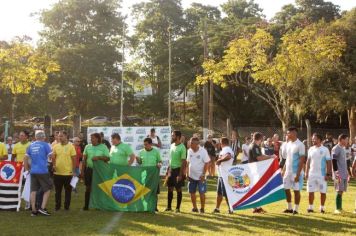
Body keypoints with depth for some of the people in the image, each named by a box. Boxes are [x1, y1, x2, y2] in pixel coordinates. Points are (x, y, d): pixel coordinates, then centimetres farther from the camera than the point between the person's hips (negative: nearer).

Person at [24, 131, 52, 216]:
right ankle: (42, 208, -2)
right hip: (43, 171, -5)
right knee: (47, 189, 6)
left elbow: (25, 158, 10)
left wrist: (27, 169, 19)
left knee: (33, 190, 7)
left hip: (33, 171, 5)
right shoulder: (45, 145, -3)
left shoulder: (31, 145, 10)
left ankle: (33, 210, 9)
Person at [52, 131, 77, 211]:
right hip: (57, 173, 3)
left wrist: (73, 171, -7)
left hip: (68, 173, -3)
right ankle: (57, 206, 21)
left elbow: (74, 159, -4)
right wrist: (53, 165, -5)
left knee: (68, 191, 7)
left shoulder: (71, 146, -5)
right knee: (58, 191, 11)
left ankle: (67, 206, 17)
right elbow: (53, 158, 11)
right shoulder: (56, 146, 4)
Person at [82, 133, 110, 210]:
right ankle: (86, 206, 11)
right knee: (88, 188, 5)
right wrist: (82, 170, 6)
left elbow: (108, 158, -4)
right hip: (89, 169, 2)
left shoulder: (103, 147, 0)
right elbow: (84, 159, 10)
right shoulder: (88, 147, 8)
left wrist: (99, 157, -18)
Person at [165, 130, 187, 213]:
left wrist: (180, 174, -20)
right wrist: (168, 170, 14)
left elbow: (184, 162, -17)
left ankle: (178, 208, 10)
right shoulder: (172, 145, 7)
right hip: (171, 169, 7)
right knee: (170, 189, 10)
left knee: (178, 189, 2)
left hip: (178, 170, -7)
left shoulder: (182, 147, -15)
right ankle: (169, 206, 19)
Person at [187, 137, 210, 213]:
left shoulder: (203, 151, -13)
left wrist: (203, 174, -15)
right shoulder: (189, 151, 3)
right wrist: (187, 173, 8)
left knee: (201, 193, 0)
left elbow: (207, 163, -11)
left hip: (200, 176, -5)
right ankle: (194, 208, 22)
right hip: (191, 176, 5)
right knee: (192, 192, 9)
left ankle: (202, 208, 12)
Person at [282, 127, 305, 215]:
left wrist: (298, 174, -19)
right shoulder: (288, 144, 11)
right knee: (286, 189, 9)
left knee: (296, 190, 0)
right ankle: (289, 208, 20)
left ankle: (296, 209, 8)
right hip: (288, 171, 8)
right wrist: (283, 170, 13)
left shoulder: (300, 145, -12)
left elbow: (302, 160, -15)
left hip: (296, 172, -7)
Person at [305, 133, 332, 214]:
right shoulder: (311, 149, 7)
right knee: (311, 191, 4)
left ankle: (322, 207, 15)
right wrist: (306, 172, 5)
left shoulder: (325, 149, -6)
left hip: (322, 174, -4)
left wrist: (328, 174, -12)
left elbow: (328, 162, -6)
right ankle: (311, 207, 14)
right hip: (311, 174, 4)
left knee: (323, 192, 3)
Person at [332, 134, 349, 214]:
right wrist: (336, 173, -22)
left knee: (341, 191, 10)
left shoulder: (343, 148, 17)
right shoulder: (336, 149, -12)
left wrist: (346, 172, 21)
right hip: (339, 174, -8)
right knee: (339, 191, -8)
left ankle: (340, 208, 16)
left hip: (344, 174, 8)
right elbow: (334, 162, -18)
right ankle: (337, 209, -4)